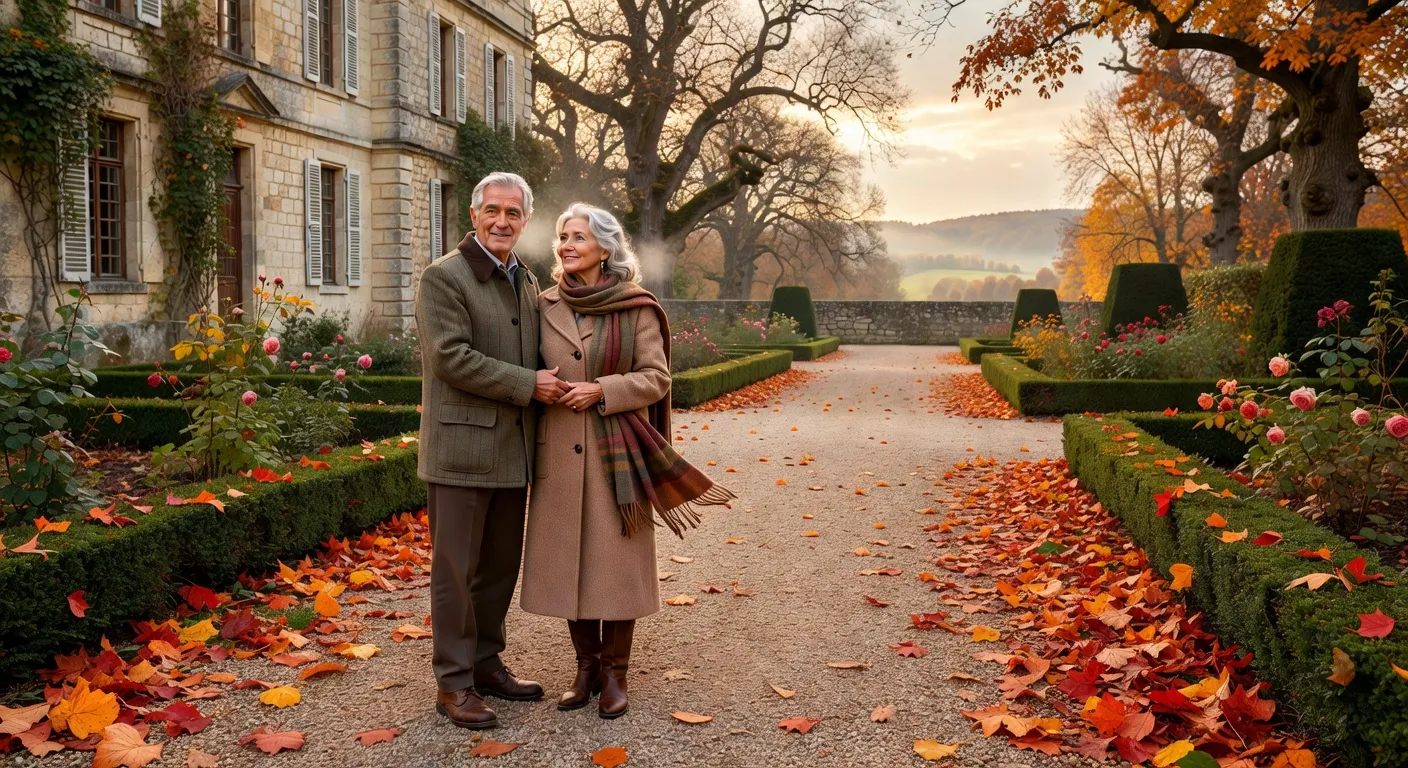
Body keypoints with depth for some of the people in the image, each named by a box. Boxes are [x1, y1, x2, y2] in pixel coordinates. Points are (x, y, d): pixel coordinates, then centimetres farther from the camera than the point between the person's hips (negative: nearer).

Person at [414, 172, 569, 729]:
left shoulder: (526, 282, 15)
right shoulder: (444, 277, -7)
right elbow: (450, 356, -17)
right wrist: (528, 385, -17)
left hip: (513, 450, 7)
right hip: (463, 448, -7)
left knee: (500, 566, 14)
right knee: (456, 569, 2)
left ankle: (486, 663, 29)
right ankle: (453, 682, 13)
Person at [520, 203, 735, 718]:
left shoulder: (637, 308, -3)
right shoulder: (546, 306, 6)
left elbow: (656, 377, -5)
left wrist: (602, 390, -17)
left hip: (618, 452, -3)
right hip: (559, 451, 3)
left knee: (617, 560, 3)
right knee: (567, 559, 8)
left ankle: (614, 671, 17)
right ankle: (586, 666, 23)